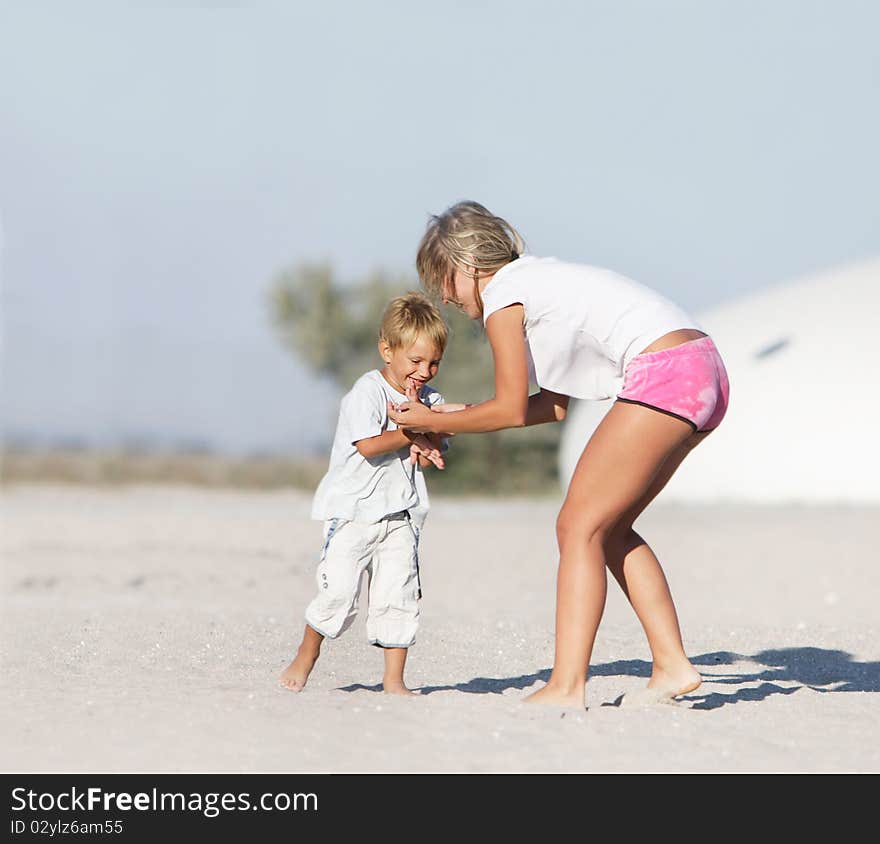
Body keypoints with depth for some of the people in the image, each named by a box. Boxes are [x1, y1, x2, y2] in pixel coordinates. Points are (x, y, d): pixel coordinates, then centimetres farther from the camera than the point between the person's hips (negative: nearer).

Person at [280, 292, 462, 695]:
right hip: (353, 508, -5)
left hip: (400, 514, 5)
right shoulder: (366, 393, -10)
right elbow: (369, 446, -21)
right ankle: (304, 658, 15)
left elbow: (432, 456, 2)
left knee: (399, 595, -1)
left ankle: (394, 680, 5)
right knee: (338, 589, -8)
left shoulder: (430, 400, 9)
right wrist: (412, 434, -17)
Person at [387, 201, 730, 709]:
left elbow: (511, 409, 1)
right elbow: (554, 406, 24)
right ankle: (673, 666, 12)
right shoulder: (540, 279, 26)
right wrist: (452, 422, 26)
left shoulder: (502, 293, -1)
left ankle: (567, 686, -11)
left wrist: (431, 422, 13)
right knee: (609, 529, 15)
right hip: (704, 370, 9)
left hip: (665, 376, -9)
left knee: (579, 528, -6)